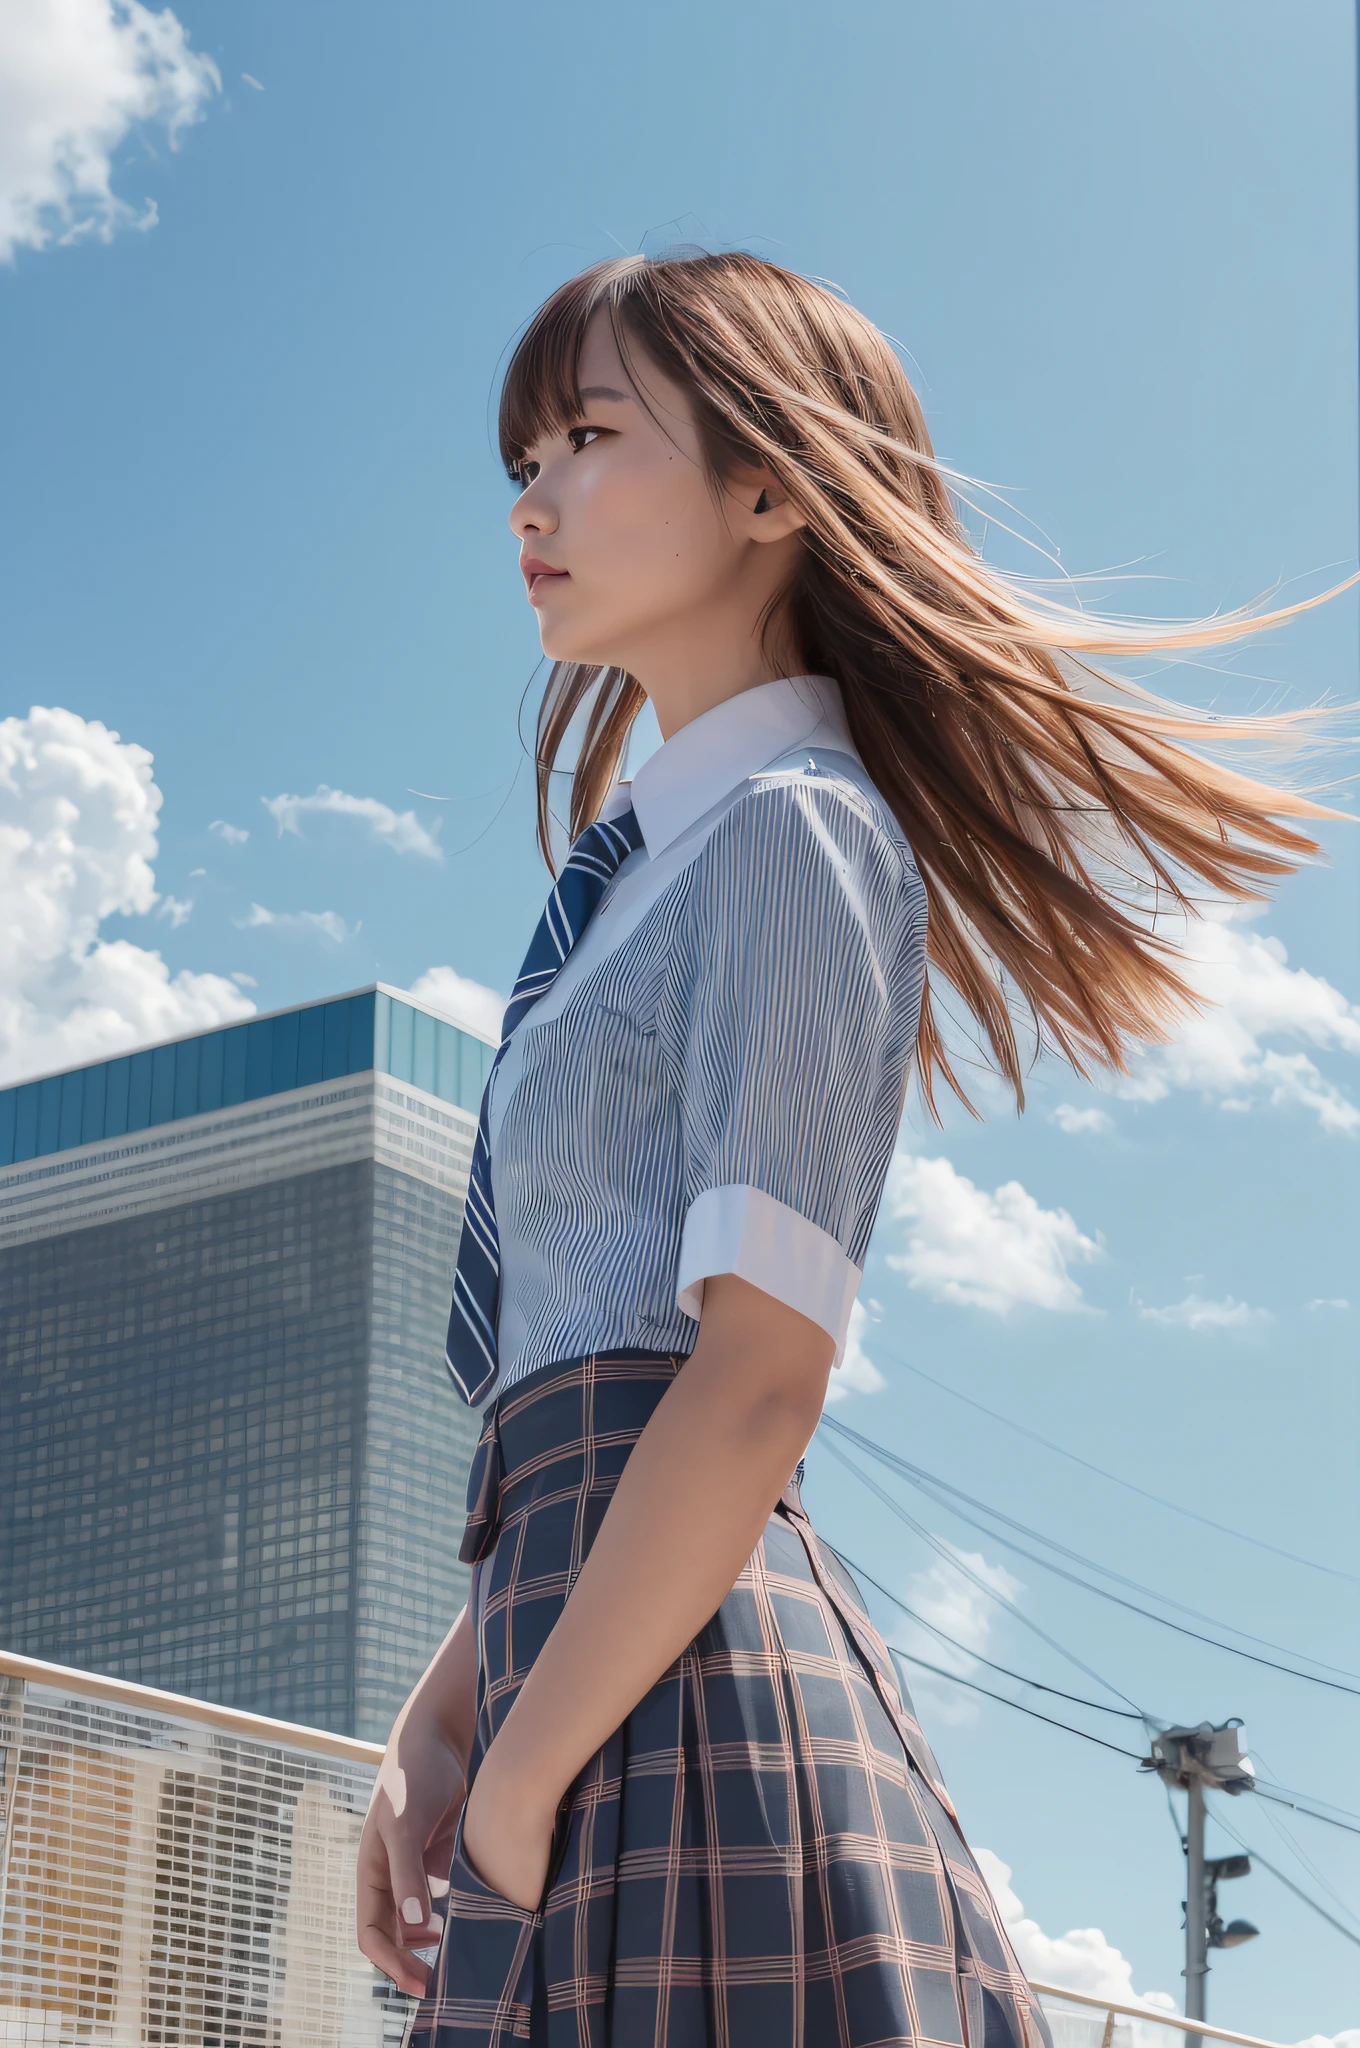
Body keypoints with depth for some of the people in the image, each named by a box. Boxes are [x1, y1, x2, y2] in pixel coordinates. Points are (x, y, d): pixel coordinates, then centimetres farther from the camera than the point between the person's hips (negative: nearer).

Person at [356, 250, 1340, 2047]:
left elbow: (756, 1377, -17)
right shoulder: (655, 873, 21)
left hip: (681, 1696, -9)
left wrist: (518, 1785, -14)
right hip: (600, 1640, 9)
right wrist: (442, 1718, 12)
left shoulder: (790, 832, -7)